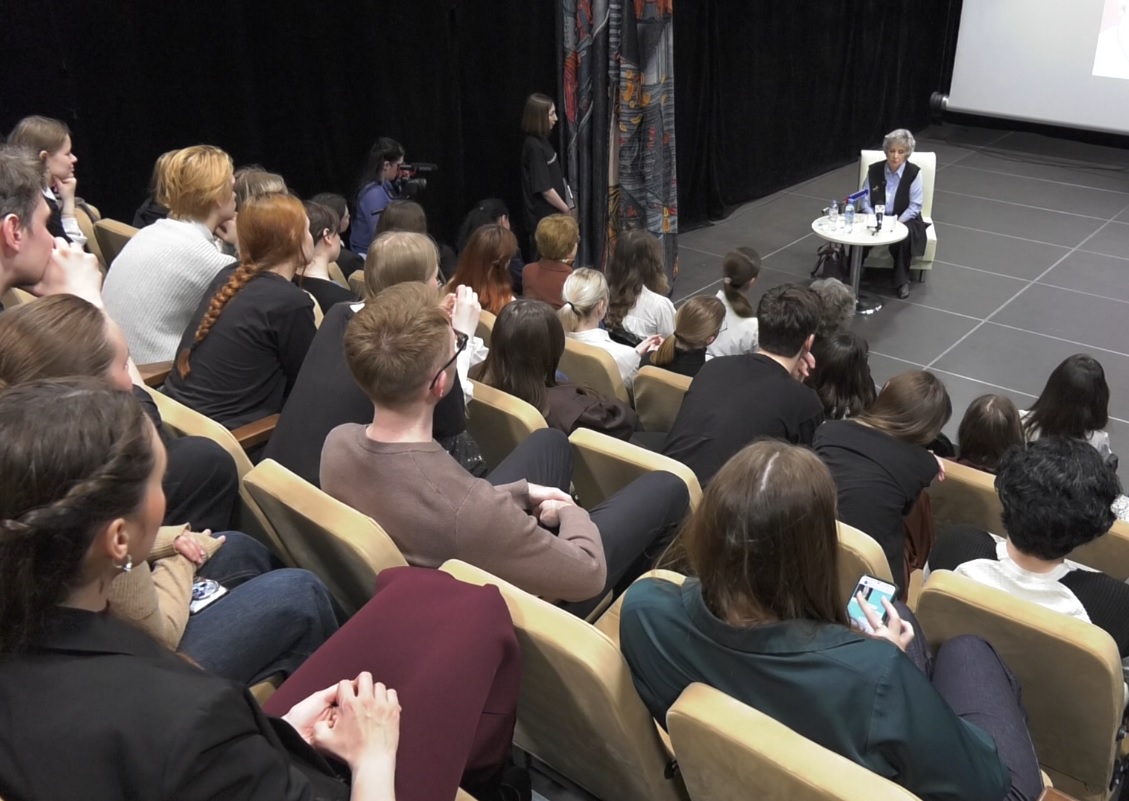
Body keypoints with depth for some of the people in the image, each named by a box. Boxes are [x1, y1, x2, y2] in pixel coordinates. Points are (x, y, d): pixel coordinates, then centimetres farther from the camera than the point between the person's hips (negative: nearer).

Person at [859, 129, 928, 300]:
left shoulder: (914, 173, -12)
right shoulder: (874, 170, -4)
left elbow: (914, 207, -12)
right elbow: (865, 200, -1)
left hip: (904, 220, -2)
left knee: (902, 237, -35)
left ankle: (902, 281, -14)